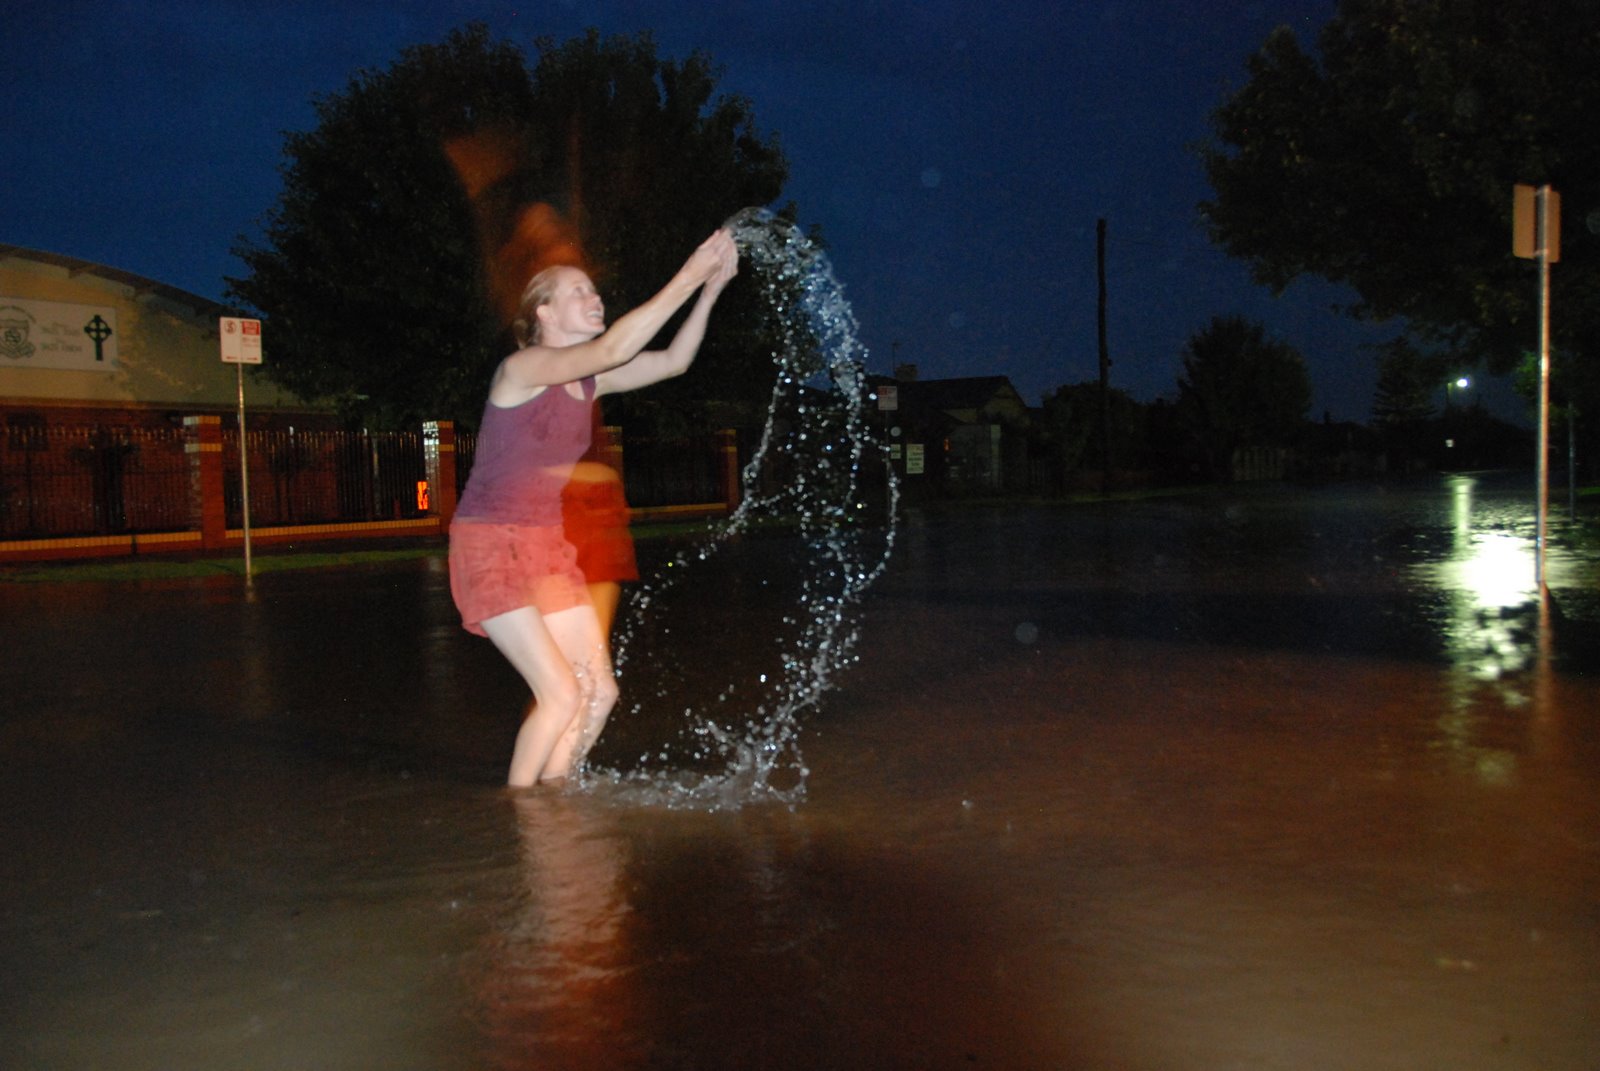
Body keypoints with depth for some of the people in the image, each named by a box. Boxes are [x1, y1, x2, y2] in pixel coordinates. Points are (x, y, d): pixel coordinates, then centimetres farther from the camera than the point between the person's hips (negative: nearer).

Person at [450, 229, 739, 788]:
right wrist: (686, 279, -30)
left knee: (599, 691, 4)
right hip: (491, 549, -8)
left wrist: (710, 290, -10)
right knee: (561, 694, -14)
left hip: (549, 550, 8)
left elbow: (672, 361, 1)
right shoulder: (522, 368, -16)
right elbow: (613, 349, -31)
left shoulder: (589, 379, 7)